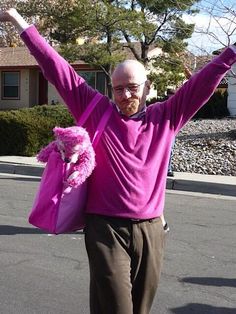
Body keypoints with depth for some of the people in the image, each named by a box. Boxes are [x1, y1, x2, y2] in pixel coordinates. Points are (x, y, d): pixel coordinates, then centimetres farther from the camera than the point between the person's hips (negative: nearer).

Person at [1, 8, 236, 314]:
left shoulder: (165, 117, 8)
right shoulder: (96, 111, 4)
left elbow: (203, 82, 8)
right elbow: (58, 70, 3)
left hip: (151, 230, 3)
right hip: (105, 228, -2)